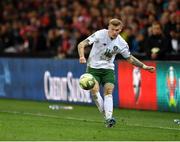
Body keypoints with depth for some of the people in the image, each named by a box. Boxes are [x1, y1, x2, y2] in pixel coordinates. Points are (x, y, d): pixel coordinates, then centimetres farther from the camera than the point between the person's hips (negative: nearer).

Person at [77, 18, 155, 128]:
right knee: (94, 90, -23)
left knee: (109, 91, -18)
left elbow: (130, 58, 14)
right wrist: (82, 56, -37)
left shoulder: (122, 43, -3)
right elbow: (81, 45, -18)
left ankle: (109, 119, -27)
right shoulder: (100, 34, -15)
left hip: (108, 69, 2)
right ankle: (106, 115, -17)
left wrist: (144, 66, 7)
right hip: (93, 67, -2)